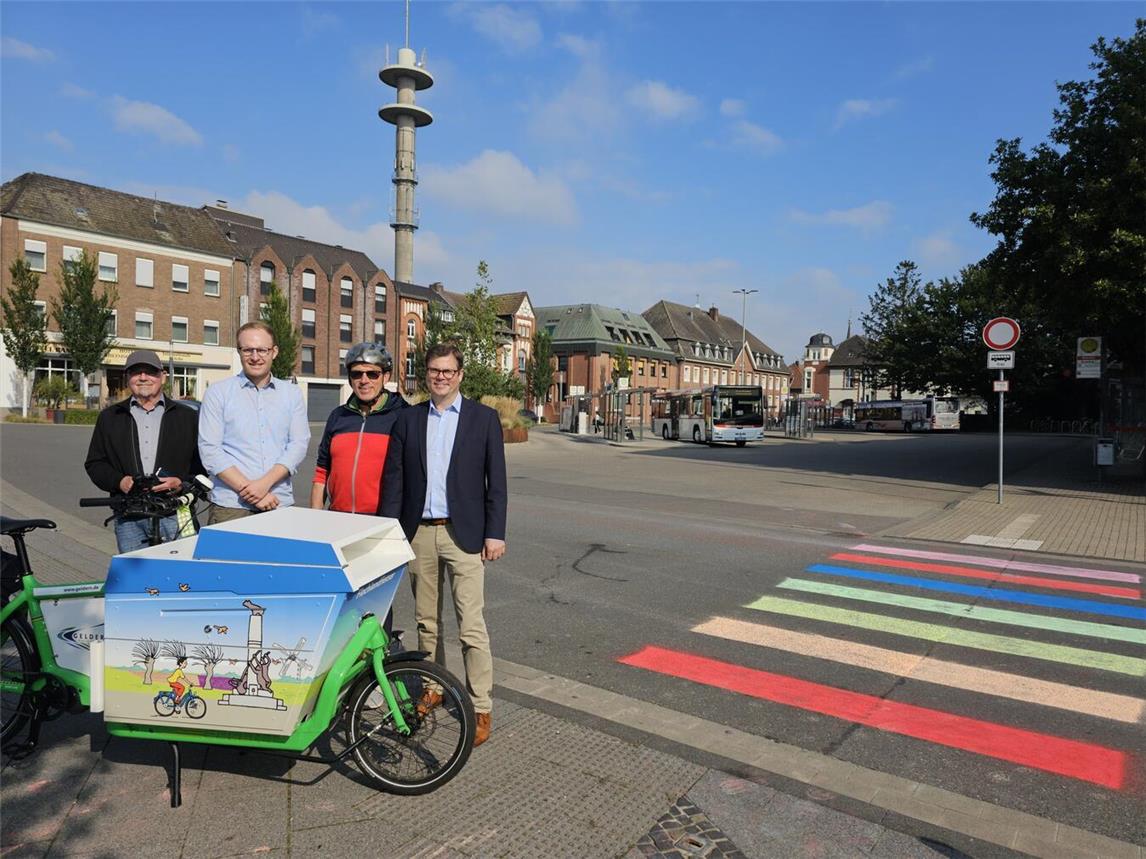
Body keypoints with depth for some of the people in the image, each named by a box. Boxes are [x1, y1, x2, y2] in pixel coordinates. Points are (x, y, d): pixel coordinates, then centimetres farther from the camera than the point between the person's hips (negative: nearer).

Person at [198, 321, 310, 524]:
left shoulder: (292, 394, 9)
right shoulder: (218, 392, 4)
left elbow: (299, 444, 1)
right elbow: (209, 449, -3)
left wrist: (265, 482, -13)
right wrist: (248, 489, -12)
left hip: (280, 505, 1)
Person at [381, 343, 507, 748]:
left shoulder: (484, 418, 1)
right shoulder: (408, 419, 7)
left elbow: (496, 480, -1)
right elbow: (393, 479, 7)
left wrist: (495, 533, -7)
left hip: (463, 534, -3)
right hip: (419, 533, 4)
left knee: (471, 625, -4)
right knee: (426, 620, 15)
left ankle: (480, 708, 7)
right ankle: (433, 688, 33)